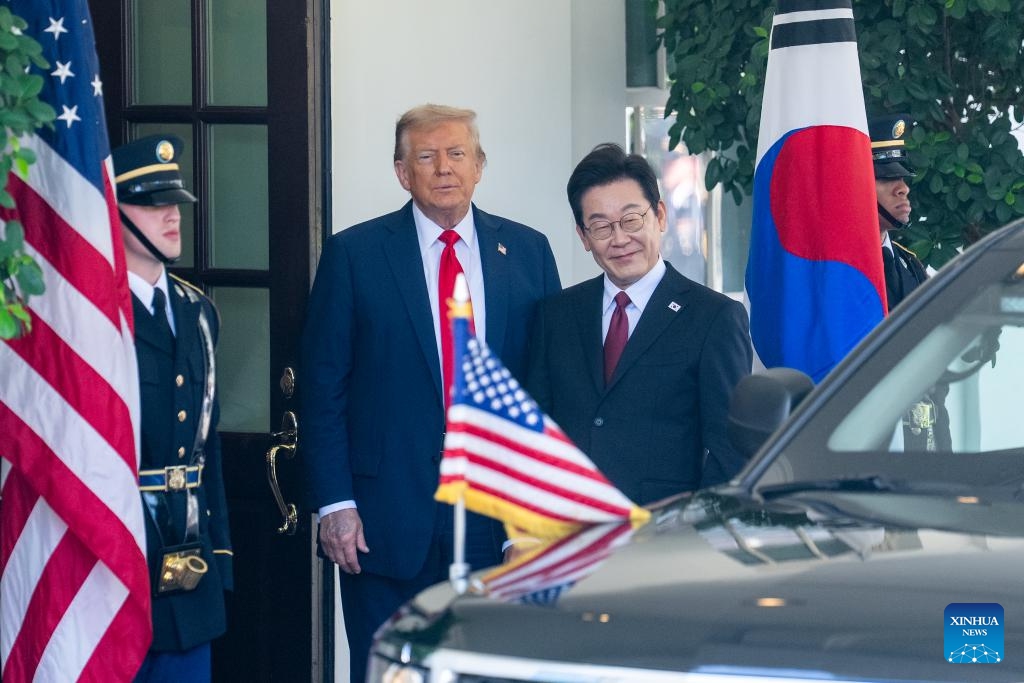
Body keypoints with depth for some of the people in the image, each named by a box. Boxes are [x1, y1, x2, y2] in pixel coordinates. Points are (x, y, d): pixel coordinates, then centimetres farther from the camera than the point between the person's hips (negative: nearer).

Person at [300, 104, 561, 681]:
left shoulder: (528, 252, 8)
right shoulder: (354, 255, 1)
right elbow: (322, 387, 0)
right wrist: (335, 502, -7)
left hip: (501, 518, 2)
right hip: (389, 518, -2)